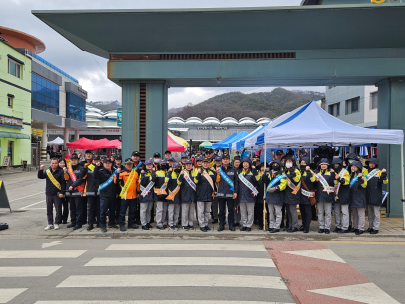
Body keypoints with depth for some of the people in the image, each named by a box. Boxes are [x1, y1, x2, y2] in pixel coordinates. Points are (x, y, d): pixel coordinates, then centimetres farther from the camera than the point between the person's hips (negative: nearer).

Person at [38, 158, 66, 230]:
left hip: (57, 194, -4)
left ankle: (57, 223, 13)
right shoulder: (47, 171, 8)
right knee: (49, 210, 11)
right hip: (48, 194, 4)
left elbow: (63, 183, -5)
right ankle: (50, 224, 21)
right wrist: (40, 170, -10)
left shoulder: (61, 172, -4)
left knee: (58, 210, 1)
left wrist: (62, 192, -12)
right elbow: (40, 177, 6)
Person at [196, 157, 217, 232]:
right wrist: (199, 173, -32)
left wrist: (214, 191, 9)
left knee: (207, 211, 13)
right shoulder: (199, 171, -3)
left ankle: (206, 224, 23)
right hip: (201, 194, -4)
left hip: (209, 194, 4)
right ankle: (202, 225, 9)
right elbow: (196, 181, -17)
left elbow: (214, 182, 16)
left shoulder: (212, 172, 10)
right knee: (201, 211, 1)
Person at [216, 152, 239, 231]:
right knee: (221, 210, 8)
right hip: (221, 193, 1)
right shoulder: (219, 169, 8)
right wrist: (217, 173, -10)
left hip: (230, 193, -1)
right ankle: (221, 225, 18)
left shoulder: (233, 169, 4)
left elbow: (236, 181, 3)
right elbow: (217, 180, 5)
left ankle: (231, 225, 16)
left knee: (231, 210, 6)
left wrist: (235, 192, -4)